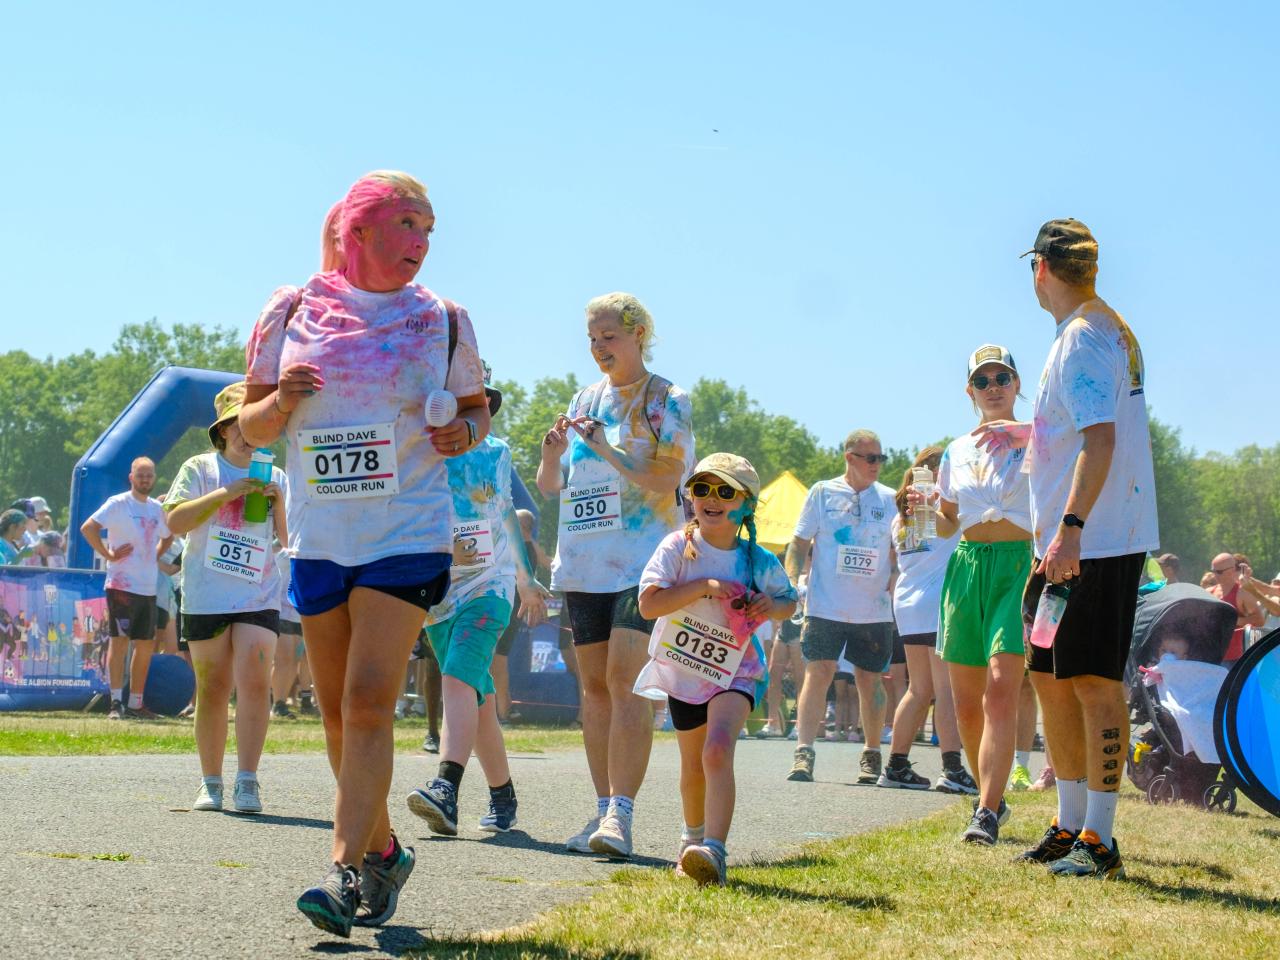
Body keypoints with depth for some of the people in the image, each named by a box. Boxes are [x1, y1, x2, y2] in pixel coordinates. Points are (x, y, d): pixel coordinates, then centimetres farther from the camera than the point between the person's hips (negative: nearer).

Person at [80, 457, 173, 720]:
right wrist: (108, 554, -16)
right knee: (119, 641, -8)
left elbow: (167, 536, 31)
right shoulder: (118, 504, -7)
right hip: (122, 586, -7)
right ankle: (116, 702, -9)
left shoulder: (157, 508, 13)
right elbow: (88, 527, -17)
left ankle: (136, 704, 16)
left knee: (146, 646, 8)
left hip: (149, 588, 7)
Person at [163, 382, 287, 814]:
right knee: (213, 690, 3)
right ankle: (210, 783, 13)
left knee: (255, 682, -14)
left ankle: (247, 783, -15)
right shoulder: (200, 469, 5)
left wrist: (278, 503, -6)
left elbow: (291, 540, 10)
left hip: (259, 598, 1)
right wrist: (225, 494, -14)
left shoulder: (275, 478, 13)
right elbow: (175, 521, -8)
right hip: (206, 597, -1)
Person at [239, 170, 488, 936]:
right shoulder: (295, 313, 3)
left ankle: (347, 873, -18)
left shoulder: (442, 322, 3)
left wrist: (466, 432, -7)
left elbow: (479, 407, 16)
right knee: (339, 711, 9)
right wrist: (282, 401, -14)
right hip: (318, 540, 3)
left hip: (407, 537, -2)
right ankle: (384, 850, 28)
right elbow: (250, 426, 9)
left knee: (369, 701, -15)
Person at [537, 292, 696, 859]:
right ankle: (604, 811, 10)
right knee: (594, 686, 6)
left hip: (642, 560, -6)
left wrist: (605, 449, -17)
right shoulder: (585, 401, 16)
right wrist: (552, 454, -5)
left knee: (626, 681, -17)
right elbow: (549, 488, 16)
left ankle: (621, 814, -20)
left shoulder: (666, 402, 1)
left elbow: (665, 481, -10)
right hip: (584, 561, 6)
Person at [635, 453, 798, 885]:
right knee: (693, 764, 17)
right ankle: (693, 837, 45)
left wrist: (771, 606, -13)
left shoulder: (759, 561, -7)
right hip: (683, 669, 2)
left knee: (718, 751, -26)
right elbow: (648, 604, -21)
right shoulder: (678, 547, -11)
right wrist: (704, 586, -27)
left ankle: (714, 852, -36)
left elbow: (789, 602, 11)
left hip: (734, 672, -2)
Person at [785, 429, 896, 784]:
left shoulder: (889, 499, 8)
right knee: (818, 674, -11)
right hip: (825, 606, -1)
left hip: (874, 610, 2)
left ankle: (872, 755, 18)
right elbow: (799, 544, 8)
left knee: (870, 681, 5)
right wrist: (793, 582, -5)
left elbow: (898, 553, 14)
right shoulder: (822, 493, 5)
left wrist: (892, 589, -1)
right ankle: (804, 752, -13)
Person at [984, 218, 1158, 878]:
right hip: (1068, 544, 10)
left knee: (1094, 680, -7)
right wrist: (1025, 432, 39)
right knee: (1051, 676, 15)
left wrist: (1071, 526, -29)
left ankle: (1098, 839, -5)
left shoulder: (1081, 337, -14)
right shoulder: (1111, 330, 17)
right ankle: (1071, 825, 22)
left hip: (1092, 541, -10)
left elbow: (1100, 439, -24)